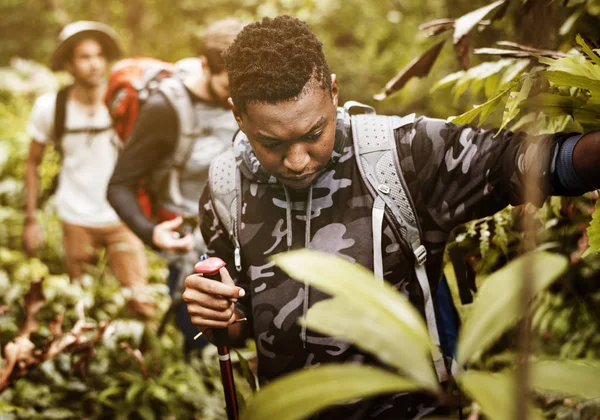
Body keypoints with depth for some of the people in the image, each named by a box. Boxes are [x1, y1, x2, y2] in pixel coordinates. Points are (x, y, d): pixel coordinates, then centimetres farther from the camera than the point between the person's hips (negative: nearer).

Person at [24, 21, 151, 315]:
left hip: (121, 218, -1)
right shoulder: (49, 107, -6)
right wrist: (31, 219, 2)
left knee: (141, 303, -6)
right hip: (76, 221, 1)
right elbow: (33, 164, 6)